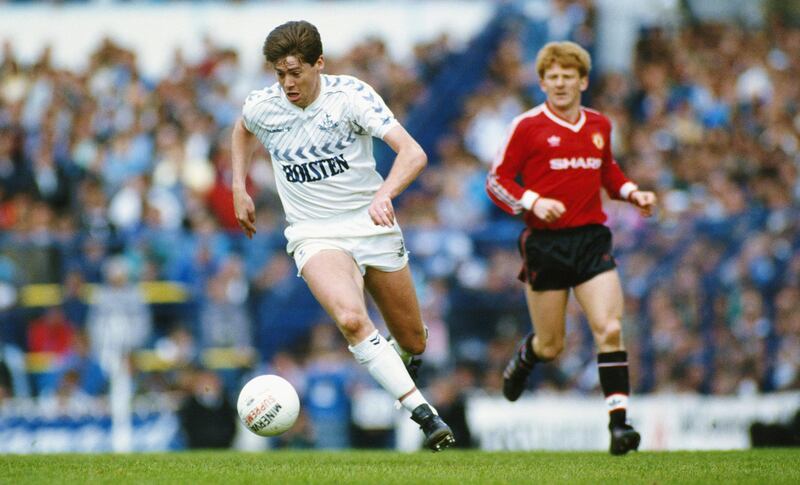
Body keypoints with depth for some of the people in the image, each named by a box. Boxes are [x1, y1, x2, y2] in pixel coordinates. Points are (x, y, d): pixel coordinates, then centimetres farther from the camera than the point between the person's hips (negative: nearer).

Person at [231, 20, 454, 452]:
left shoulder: (351, 95, -14)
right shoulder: (263, 107, -5)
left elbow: (413, 153, -23)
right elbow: (242, 129, 23)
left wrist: (384, 194, -41)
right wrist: (239, 189, 13)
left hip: (373, 226, 0)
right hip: (315, 236, 0)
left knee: (413, 343, 9)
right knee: (351, 319, -31)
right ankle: (423, 414, -29)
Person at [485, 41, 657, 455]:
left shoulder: (599, 125, 10)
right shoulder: (527, 126, -4)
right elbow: (496, 181, -2)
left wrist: (632, 192, 10)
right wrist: (532, 202, -18)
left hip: (591, 239, 3)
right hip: (545, 244, -2)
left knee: (609, 330, -15)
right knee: (551, 346, 7)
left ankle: (618, 421, -14)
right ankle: (523, 360, 44)